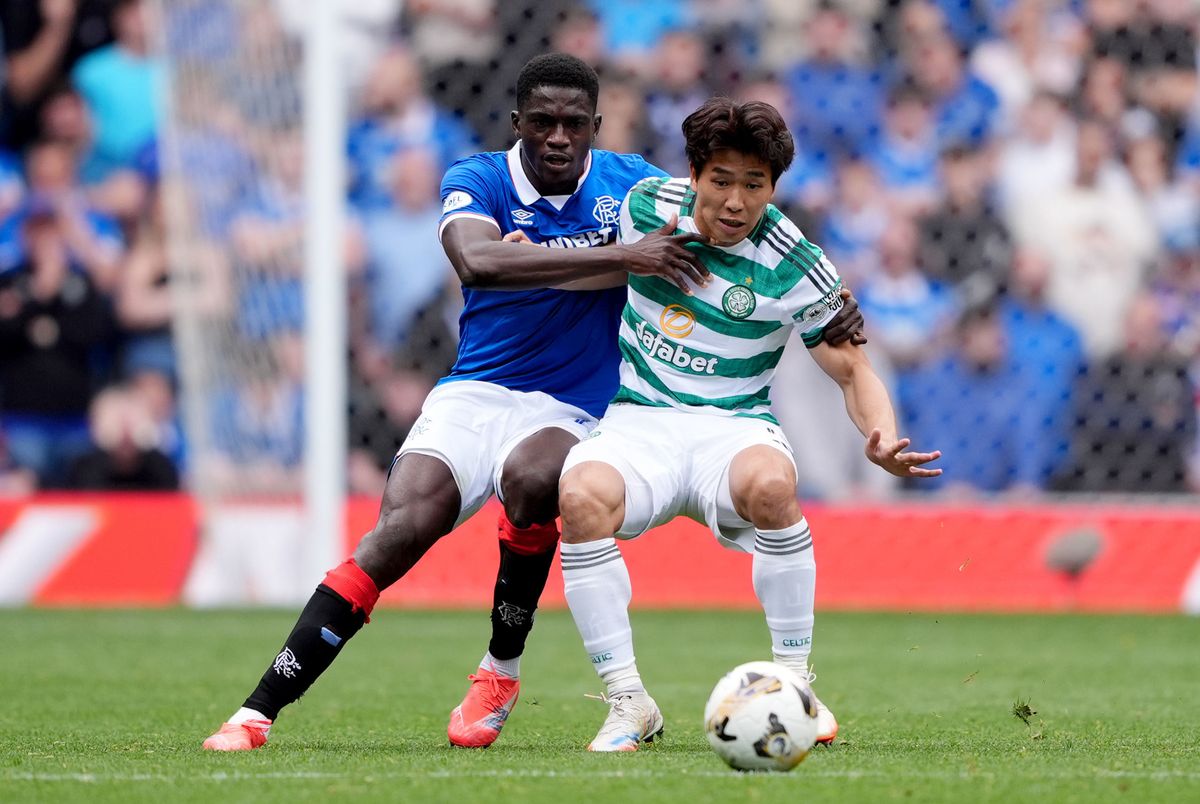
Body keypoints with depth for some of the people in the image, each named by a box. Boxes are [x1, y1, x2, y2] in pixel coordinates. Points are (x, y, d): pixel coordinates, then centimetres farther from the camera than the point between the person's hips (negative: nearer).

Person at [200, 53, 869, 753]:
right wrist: (622, 257, -32)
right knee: (400, 531, -24)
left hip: (574, 414, 0)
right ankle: (256, 715, -20)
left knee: (531, 477, -36)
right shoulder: (478, 180, -4)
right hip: (473, 396, 0)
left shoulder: (628, 183, 2)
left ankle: (502, 670, -12)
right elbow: (478, 260, -26)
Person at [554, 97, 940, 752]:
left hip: (732, 425, -2)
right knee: (581, 494, -34)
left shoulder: (797, 271, -8)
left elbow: (853, 372, -2)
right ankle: (628, 701, -22)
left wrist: (882, 438, -20)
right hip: (637, 421, 2)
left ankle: (795, 684, -20)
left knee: (770, 484, -39)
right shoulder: (647, 205, -1)